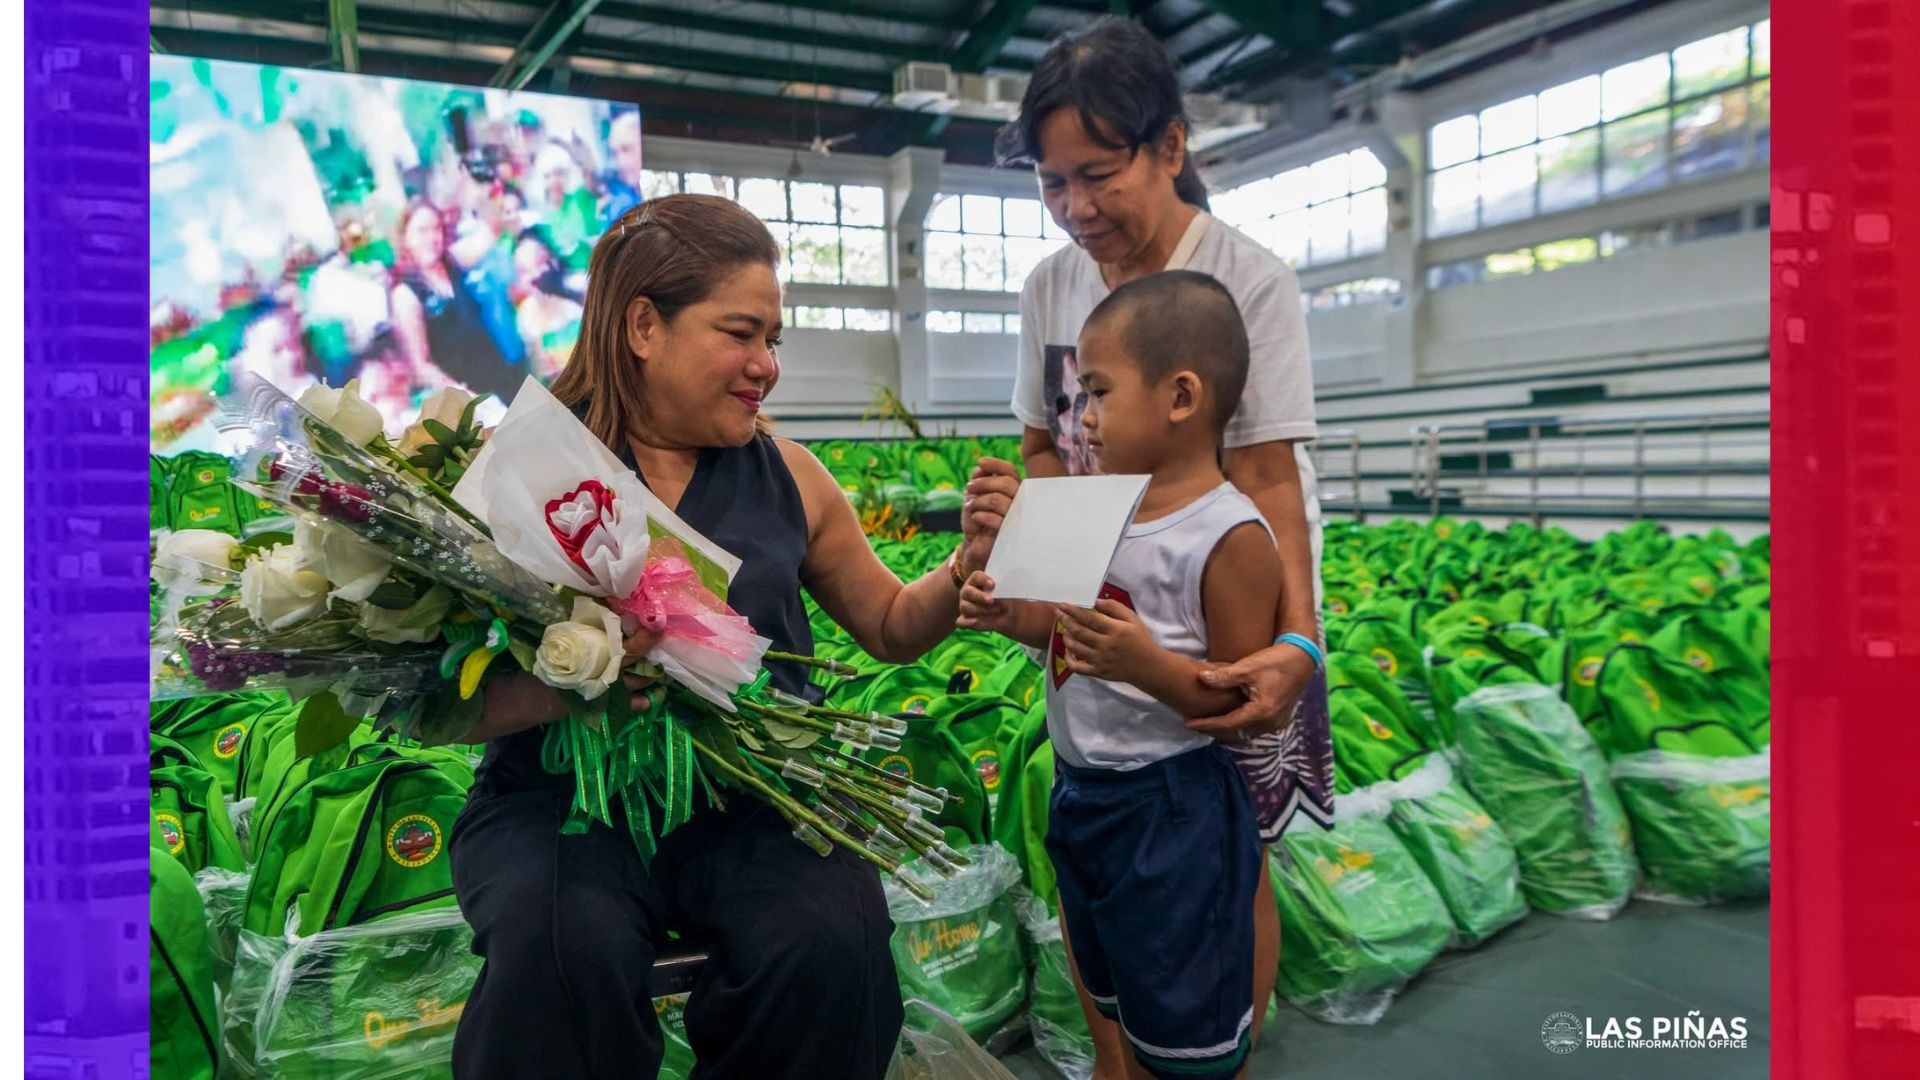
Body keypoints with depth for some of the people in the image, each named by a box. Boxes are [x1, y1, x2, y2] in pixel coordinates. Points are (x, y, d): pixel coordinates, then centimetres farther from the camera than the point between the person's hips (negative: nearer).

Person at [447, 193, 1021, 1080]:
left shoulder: (787, 475, 8)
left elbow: (892, 628, 17)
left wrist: (970, 562, -3)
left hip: (760, 799, 3)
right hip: (566, 797, -2)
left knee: (833, 948, -25)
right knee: (564, 949, -32)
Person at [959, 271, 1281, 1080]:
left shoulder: (1230, 538, -20)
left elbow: (1242, 696, -19)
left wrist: (1146, 663, -33)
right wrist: (1012, 617, -2)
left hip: (1171, 808, -8)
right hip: (1080, 791, 8)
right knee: (1125, 1011, 26)